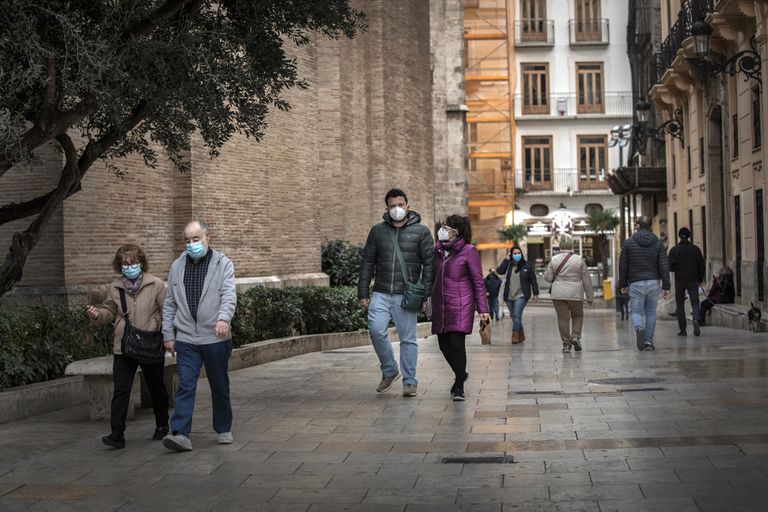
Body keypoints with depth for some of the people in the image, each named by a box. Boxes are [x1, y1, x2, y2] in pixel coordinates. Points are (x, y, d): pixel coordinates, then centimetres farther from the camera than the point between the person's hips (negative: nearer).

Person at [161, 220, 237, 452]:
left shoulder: (223, 264, -1)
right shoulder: (177, 266, 9)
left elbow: (229, 295, -14)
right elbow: (170, 303, 12)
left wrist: (223, 318, -32)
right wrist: (168, 334, 8)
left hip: (215, 338, -2)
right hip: (186, 339, 2)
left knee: (220, 387, 11)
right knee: (185, 386, -8)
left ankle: (223, 430, 25)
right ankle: (180, 434, -13)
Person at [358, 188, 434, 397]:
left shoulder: (421, 231, 4)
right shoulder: (377, 231, 12)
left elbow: (429, 264, 1)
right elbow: (368, 263, 12)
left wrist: (427, 294, -7)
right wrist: (363, 293, 6)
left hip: (406, 295, -2)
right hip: (381, 294, 2)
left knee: (408, 338, 1)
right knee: (376, 329, -15)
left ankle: (410, 382, 12)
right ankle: (389, 371, 6)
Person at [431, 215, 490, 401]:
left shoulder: (468, 251, -5)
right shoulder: (438, 251, 10)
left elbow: (478, 281, -5)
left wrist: (483, 309, -8)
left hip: (461, 305, -6)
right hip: (440, 305, 6)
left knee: (456, 343, -13)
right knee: (444, 345, 7)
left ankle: (459, 387, -3)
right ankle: (461, 375, 33)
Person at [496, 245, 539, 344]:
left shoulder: (526, 266, 0)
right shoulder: (509, 265, 6)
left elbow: (533, 280, 4)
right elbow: (499, 271, -11)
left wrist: (535, 294, 3)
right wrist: (506, 260, -10)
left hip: (521, 295, -4)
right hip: (509, 296, 4)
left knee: (517, 315, -17)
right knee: (514, 316, 10)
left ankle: (515, 336, -16)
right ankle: (521, 336, 22)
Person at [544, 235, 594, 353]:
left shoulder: (554, 260, 0)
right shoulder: (579, 260, -2)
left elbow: (548, 278, 2)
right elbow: (586, 280, 2)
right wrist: (590, 296, 10)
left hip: (558, 293, 1)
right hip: (575, 293, -1)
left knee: (563, 318, 5)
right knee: (577, 315, 18)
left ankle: (566, 344, 4)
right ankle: (575, 336, 0)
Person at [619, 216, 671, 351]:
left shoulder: (629, 242, 1)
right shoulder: (658, 243, 3)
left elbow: (623, 265, 2)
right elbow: (664, 266, -2)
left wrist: (623, 284, 11)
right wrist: (666, 286, -1)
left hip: (636, 283, -2)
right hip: (653, 282, 2)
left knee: (636, 312, 4)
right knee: (651, 313, 12)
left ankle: (639, 329, -27)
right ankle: (649, 341, 12)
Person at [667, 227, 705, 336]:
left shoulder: (674, 250, -5)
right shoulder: (695, 249, 1)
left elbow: (670, 266, -10)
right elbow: (702, 265, 1)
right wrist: (701, 279, 12)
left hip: (679, 281, -1)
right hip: (693, 281, 1)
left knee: (680, 304, 10)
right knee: (695, 303, 4)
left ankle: (683, 329, 7)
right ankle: (696, 320, -25)